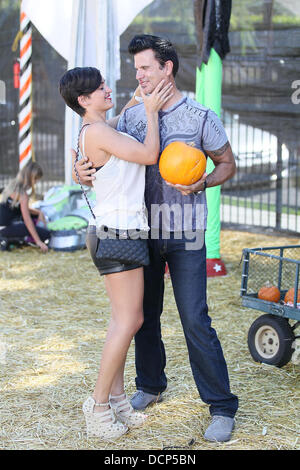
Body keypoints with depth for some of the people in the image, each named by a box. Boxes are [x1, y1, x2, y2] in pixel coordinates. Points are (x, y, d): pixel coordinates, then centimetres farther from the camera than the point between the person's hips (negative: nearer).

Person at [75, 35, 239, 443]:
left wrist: (202, 183, -17)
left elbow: (227, 164, 3)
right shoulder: (131, 116, 4)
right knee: (145, 315, 14)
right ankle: (151, 386, 35)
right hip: (143, 231, 5)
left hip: (186, 236, -4)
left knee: (195, 321, -8)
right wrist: (87, 173, -14)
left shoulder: (201, 117, -7)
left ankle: (222, 408, 1)